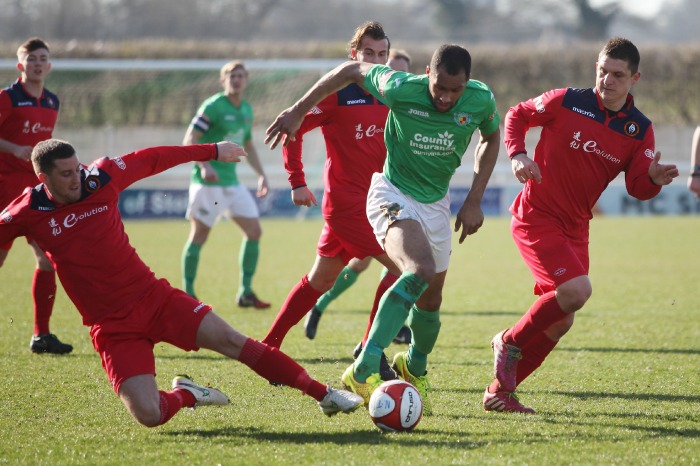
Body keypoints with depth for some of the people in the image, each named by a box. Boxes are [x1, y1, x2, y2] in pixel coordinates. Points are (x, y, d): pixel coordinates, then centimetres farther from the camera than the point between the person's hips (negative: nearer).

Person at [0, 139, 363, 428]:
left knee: (232, 341, -10)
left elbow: (153, 159, 11)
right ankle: (185, 395, 15)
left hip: (153, 296, 2)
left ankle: (324, 395, -2)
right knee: (149, 415, -21)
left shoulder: (102, 177, -2)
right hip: (112, 326, -2)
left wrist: (213, 152, 21)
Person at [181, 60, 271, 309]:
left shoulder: (246, 110, 13)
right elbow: (189, 139, -15)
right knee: (199, 236, -3)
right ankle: (187, 295, 5)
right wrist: (204, 166, -28)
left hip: (232, 181, 8)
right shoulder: (212, 107, -11)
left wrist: (261, 175, 18)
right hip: (208, 183, -8)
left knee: (254, 231, 2)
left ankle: (245, 292, 9)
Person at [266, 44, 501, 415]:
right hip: (393, 196, -5)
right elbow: (352, 71, -7)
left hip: (436, 202, 5)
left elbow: (491, 138, 8)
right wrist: (297, 111, -2)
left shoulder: (481, 100, -14)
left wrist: (474, 200, 3)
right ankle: (364, 370, -36)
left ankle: (414, 368, 45)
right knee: (421, 271, -32)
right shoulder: (400, 89, -24)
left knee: (430, 301, 13)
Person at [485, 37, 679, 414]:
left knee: (559, 322, 6)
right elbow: (516, 115, 3)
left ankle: (500, 390, 20)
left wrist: (653, 179, -27)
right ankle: (510, 342, -2)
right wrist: (518, 154, -14)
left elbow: (637, 187, -4)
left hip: (574, 227, 6)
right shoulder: (566, 102, -11)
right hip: (536, 216, -6)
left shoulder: (639, 130, 0)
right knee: (576, 290, -24)